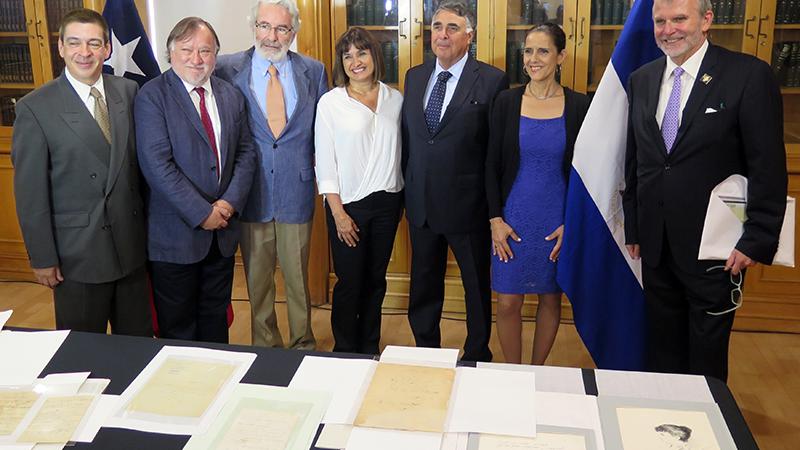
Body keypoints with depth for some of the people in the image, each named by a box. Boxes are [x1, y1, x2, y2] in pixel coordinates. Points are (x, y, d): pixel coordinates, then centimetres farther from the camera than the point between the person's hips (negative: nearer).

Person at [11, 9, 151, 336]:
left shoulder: (129, 92, 3)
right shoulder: (35, 108, -9)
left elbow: (140, 160, 8)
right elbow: (30, 192, -7)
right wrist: (42, 258, -7)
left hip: (133, 244, 4)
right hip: (77, 252, -3)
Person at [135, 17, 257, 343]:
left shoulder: (231, 96, 8)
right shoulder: (152, 96, -10)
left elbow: (245, 152, 7)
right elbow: (157, 165, -17)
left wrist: (230, 201, -8)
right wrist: (201, 213, -17)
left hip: (222, 231, 5)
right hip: (176, 233, -5)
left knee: (216, 318, 18)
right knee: (177, 327, 9)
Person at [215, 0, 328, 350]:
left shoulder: (313, 71, 3)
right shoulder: (227, 69, -1)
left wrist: (319, 162, 0)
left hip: (297, 188, 1)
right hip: (251, 191, 0)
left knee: (298, 278, 11)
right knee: (257, 279, 12)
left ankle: (302, 344, 29)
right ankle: (264, 345, 29)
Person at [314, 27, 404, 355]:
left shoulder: (395, 99, 4)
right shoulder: (330, 103, -5)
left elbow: (400, 151, 9)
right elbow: (324, 162, -6)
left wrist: (402, 200, 3)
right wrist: (338, 213, -10)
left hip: (388, 202, 3)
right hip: (348, 205, -3)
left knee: (376, 280, 14)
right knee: (349, 282, 4)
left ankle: (370, 349, 29)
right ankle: (345, 352, 22)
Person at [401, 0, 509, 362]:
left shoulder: (492, 81, -11)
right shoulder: (414, 77, 6)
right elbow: (407, 138, 12)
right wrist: (407, 188, 11)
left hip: (468, 206, -5)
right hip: (421, 204, 5)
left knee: (477, 287, 13)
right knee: (424, 285, 19)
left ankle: (477, 357, 33)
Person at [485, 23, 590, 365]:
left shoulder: (579, 106, -3)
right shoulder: (506, 102, -1)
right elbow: (492, 165, 1)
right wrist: (495, 219, -5)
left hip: (558, 221, 0)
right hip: (513, 218, 0)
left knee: (551, 298, 12)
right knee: (508, 302, 3)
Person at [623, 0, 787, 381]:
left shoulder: (749, 75, -9)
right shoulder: (641, 80, 7)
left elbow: (768, 166, -10)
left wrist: (758, 240, -13)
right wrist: (633, 228, 10)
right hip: (655, 245, 5)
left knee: (707, 356, 9)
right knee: (662, 347, 16)